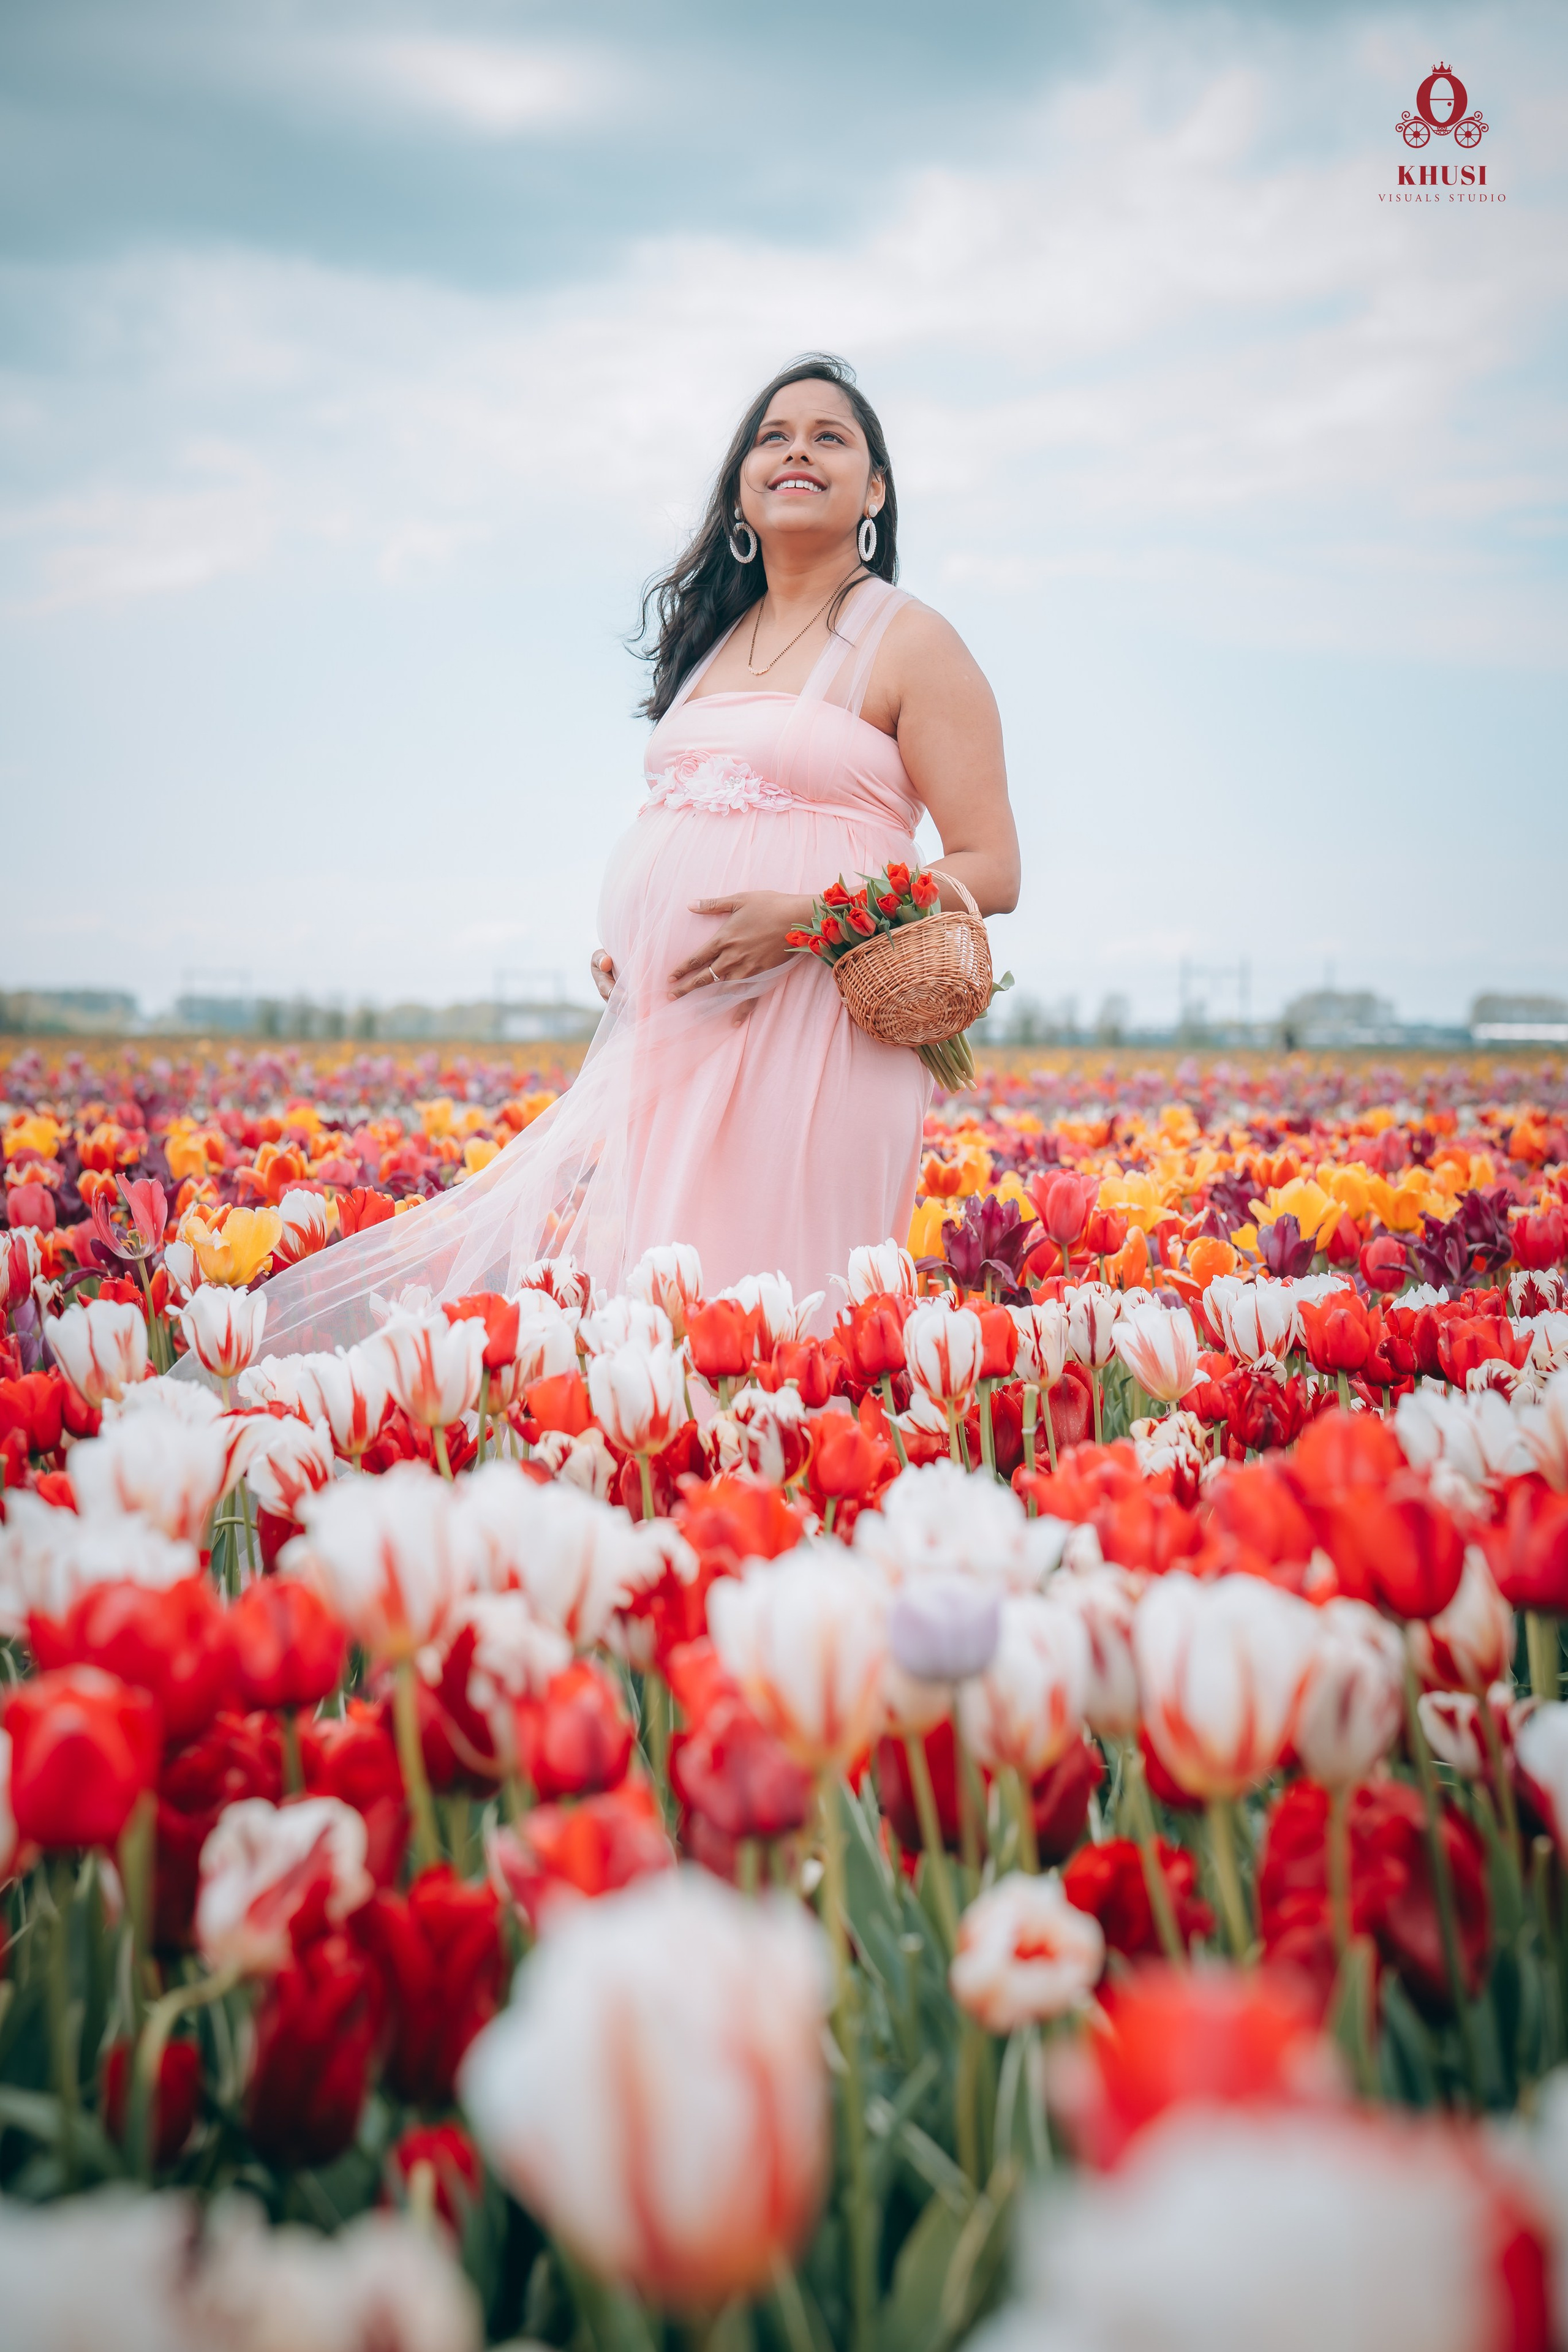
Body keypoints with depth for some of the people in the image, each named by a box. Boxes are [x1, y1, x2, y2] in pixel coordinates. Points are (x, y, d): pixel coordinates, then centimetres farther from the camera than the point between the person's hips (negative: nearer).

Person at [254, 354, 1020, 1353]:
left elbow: (990, 873, -6)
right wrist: (619, 945, 8)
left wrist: (803, 919, -18)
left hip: (805, 1041, -6)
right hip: (665, 1039, 6)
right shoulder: (713, 637, 20)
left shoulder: (909, 641, 0)